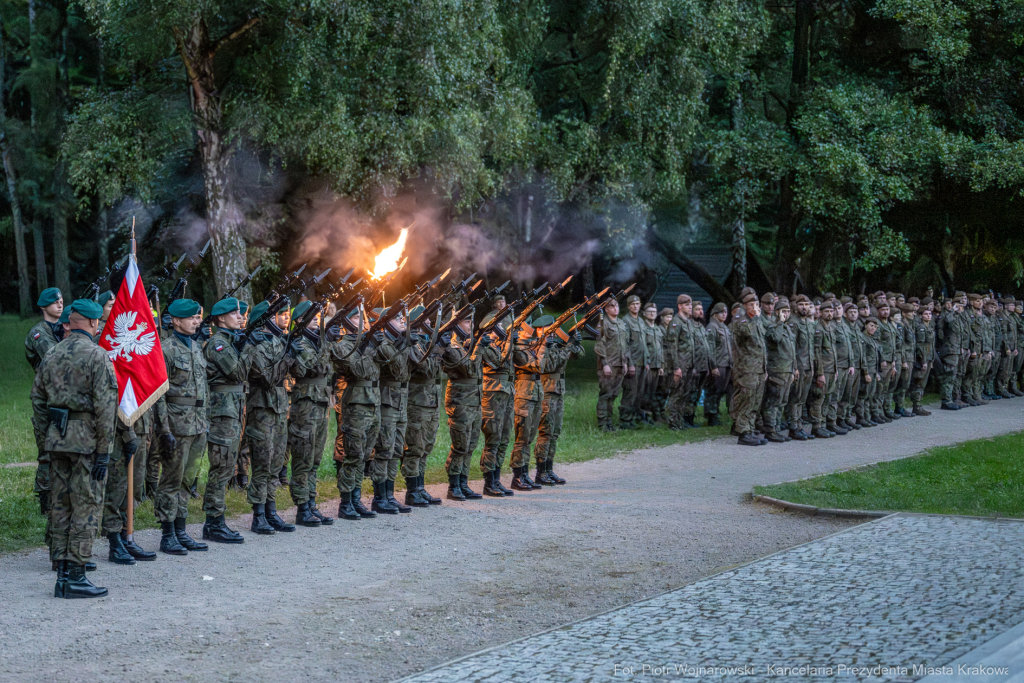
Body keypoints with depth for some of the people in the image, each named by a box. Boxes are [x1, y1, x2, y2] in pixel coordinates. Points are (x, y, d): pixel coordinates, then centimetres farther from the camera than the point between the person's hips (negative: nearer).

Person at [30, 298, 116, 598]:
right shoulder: (97, 356, -10)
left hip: (57, 439, 7)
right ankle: (76, 577, -1)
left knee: (60, 506, 11)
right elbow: (104, 406, -15)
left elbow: (38, 403, 13)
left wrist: (43, 445, 18)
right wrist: (103, 450, -12)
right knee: (86, 507, -1)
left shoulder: (51, 355, 11)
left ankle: (63, 574, 14)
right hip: (86, 440, -7)